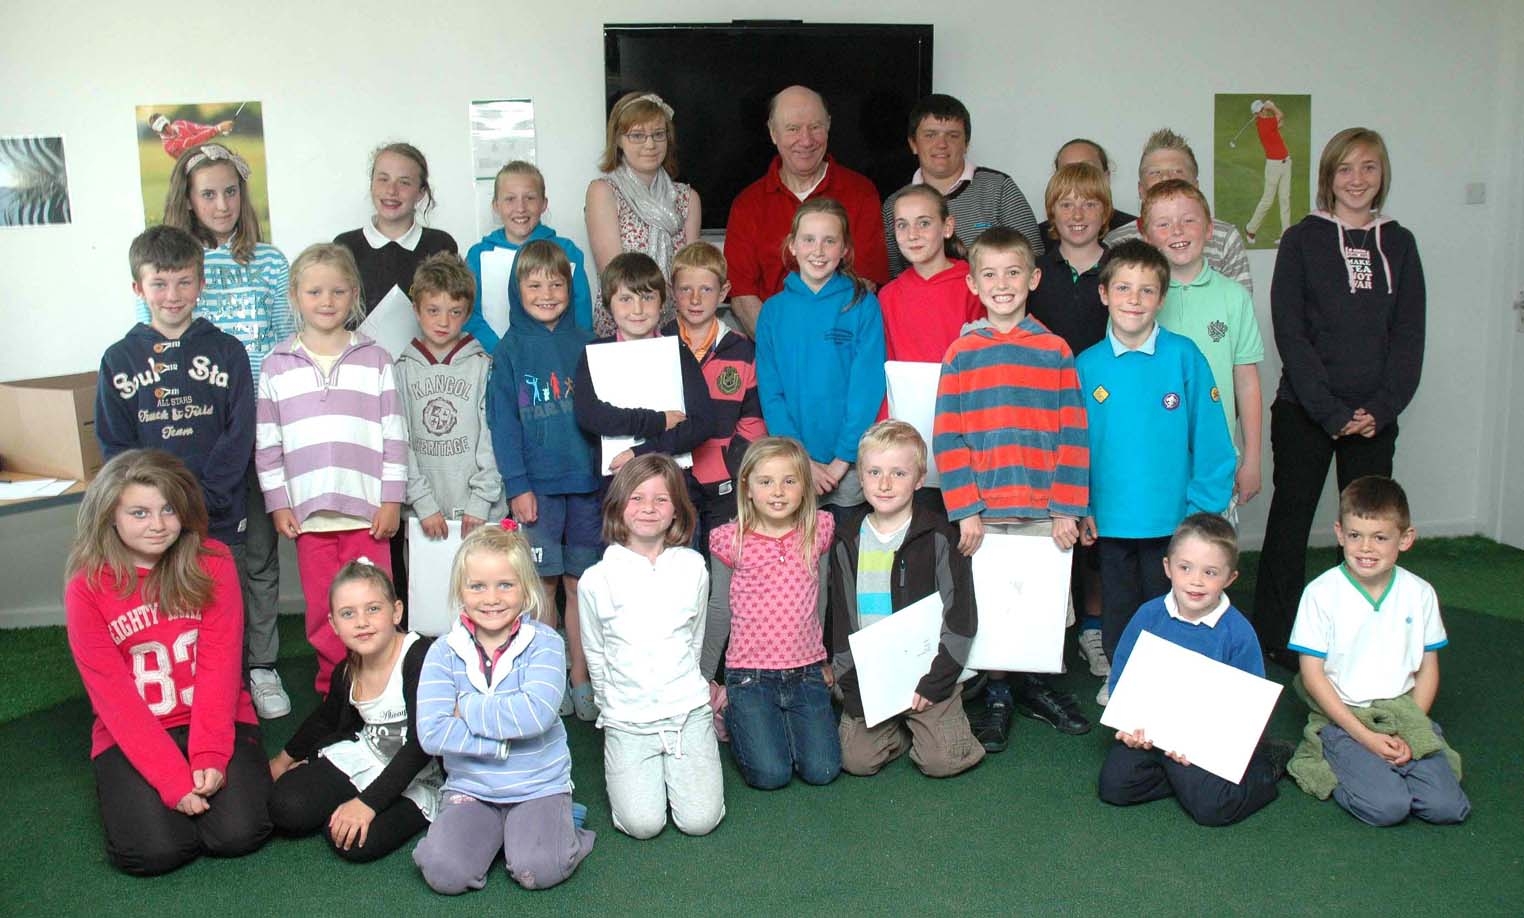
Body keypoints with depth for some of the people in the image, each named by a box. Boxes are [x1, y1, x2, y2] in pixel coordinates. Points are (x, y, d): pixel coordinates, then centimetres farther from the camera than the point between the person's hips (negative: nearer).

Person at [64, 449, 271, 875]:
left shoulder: (212, 563, -6)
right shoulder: (87, 588, -8)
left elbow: (220, 665, -10)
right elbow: (114, 696, -12)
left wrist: (209, 756, -20)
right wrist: (173, 779, -21)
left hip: (216, 721, 0)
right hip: (131, 736, 0)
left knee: (238, 833, -19)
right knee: (155, 850, -20)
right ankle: (124, 788, 13)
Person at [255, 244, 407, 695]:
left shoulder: (375, 359, 4)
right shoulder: (277, 365, 6)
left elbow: (394, 433, 2)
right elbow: (266, 443, 7)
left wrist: (391, 499, -3)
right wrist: (278, 503, 2)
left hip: (367, 509, -1)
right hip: (308, 512, 1)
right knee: (322, 611, 9)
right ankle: (332, 689, 25)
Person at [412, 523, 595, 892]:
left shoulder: (544, 644, -9)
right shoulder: (444, 653, -4)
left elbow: (536, 715, -26)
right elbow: (431, 735, -14)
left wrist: (467, 708, -17)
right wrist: (504, 739, -19)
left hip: (539, 785, -2)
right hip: (470, 788, 2)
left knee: (538, 870, -23)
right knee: (444, 873, -19)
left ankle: (554, 823, 9)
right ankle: (494, 829, 11)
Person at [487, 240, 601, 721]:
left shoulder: (584, 343, 6)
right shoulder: (510, 349, 1)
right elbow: (503, 421, -3)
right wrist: (516, 484, -9)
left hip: (587, 482, 2)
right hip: (536, 484, -2)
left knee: (581, 583, 8)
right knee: (543, 584, 5)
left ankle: (580, 679, 19)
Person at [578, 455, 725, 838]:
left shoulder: (692, 567, 0)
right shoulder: (596, 580, -5)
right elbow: (595, 655, 7)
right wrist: (615, 706, 10)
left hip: (688, 710, 1)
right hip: (626, 719, -1)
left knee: (700, 820, -8)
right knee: (643, 824, -13)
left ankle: (673, 762, 20)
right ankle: (618, 763, 17)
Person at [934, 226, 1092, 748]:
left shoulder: (1054, 351, 3)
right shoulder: (962, 353, 2)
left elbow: (1072, 434, 1)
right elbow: (948, 438, -2)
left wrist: (1068, 509, -4)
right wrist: (964, 510, -8)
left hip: (1045, 510, 1)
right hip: (983, 513, 0)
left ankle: (1033, 688, 29)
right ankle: (997, 696, 22)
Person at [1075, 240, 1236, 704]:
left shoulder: (1184, 356, -10)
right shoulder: (1087, 365, -5)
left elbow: (1209, 437, -7)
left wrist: (1205, 506, -8)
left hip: (1172, 516, -1)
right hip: (1110, 517, 2)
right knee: (1118, 605, 19)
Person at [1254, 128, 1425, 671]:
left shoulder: (1399, 243, 8)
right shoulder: (1302, 239, -1)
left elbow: (1409, 335, 4)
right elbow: (1290, 333, -7)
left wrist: (1382, 408, -9)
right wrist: (1331, 411, -14)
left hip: (1375, 416, 3)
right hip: (1303, 412, -3)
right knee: (1291, 520, 3)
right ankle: (1276, 640, 14)